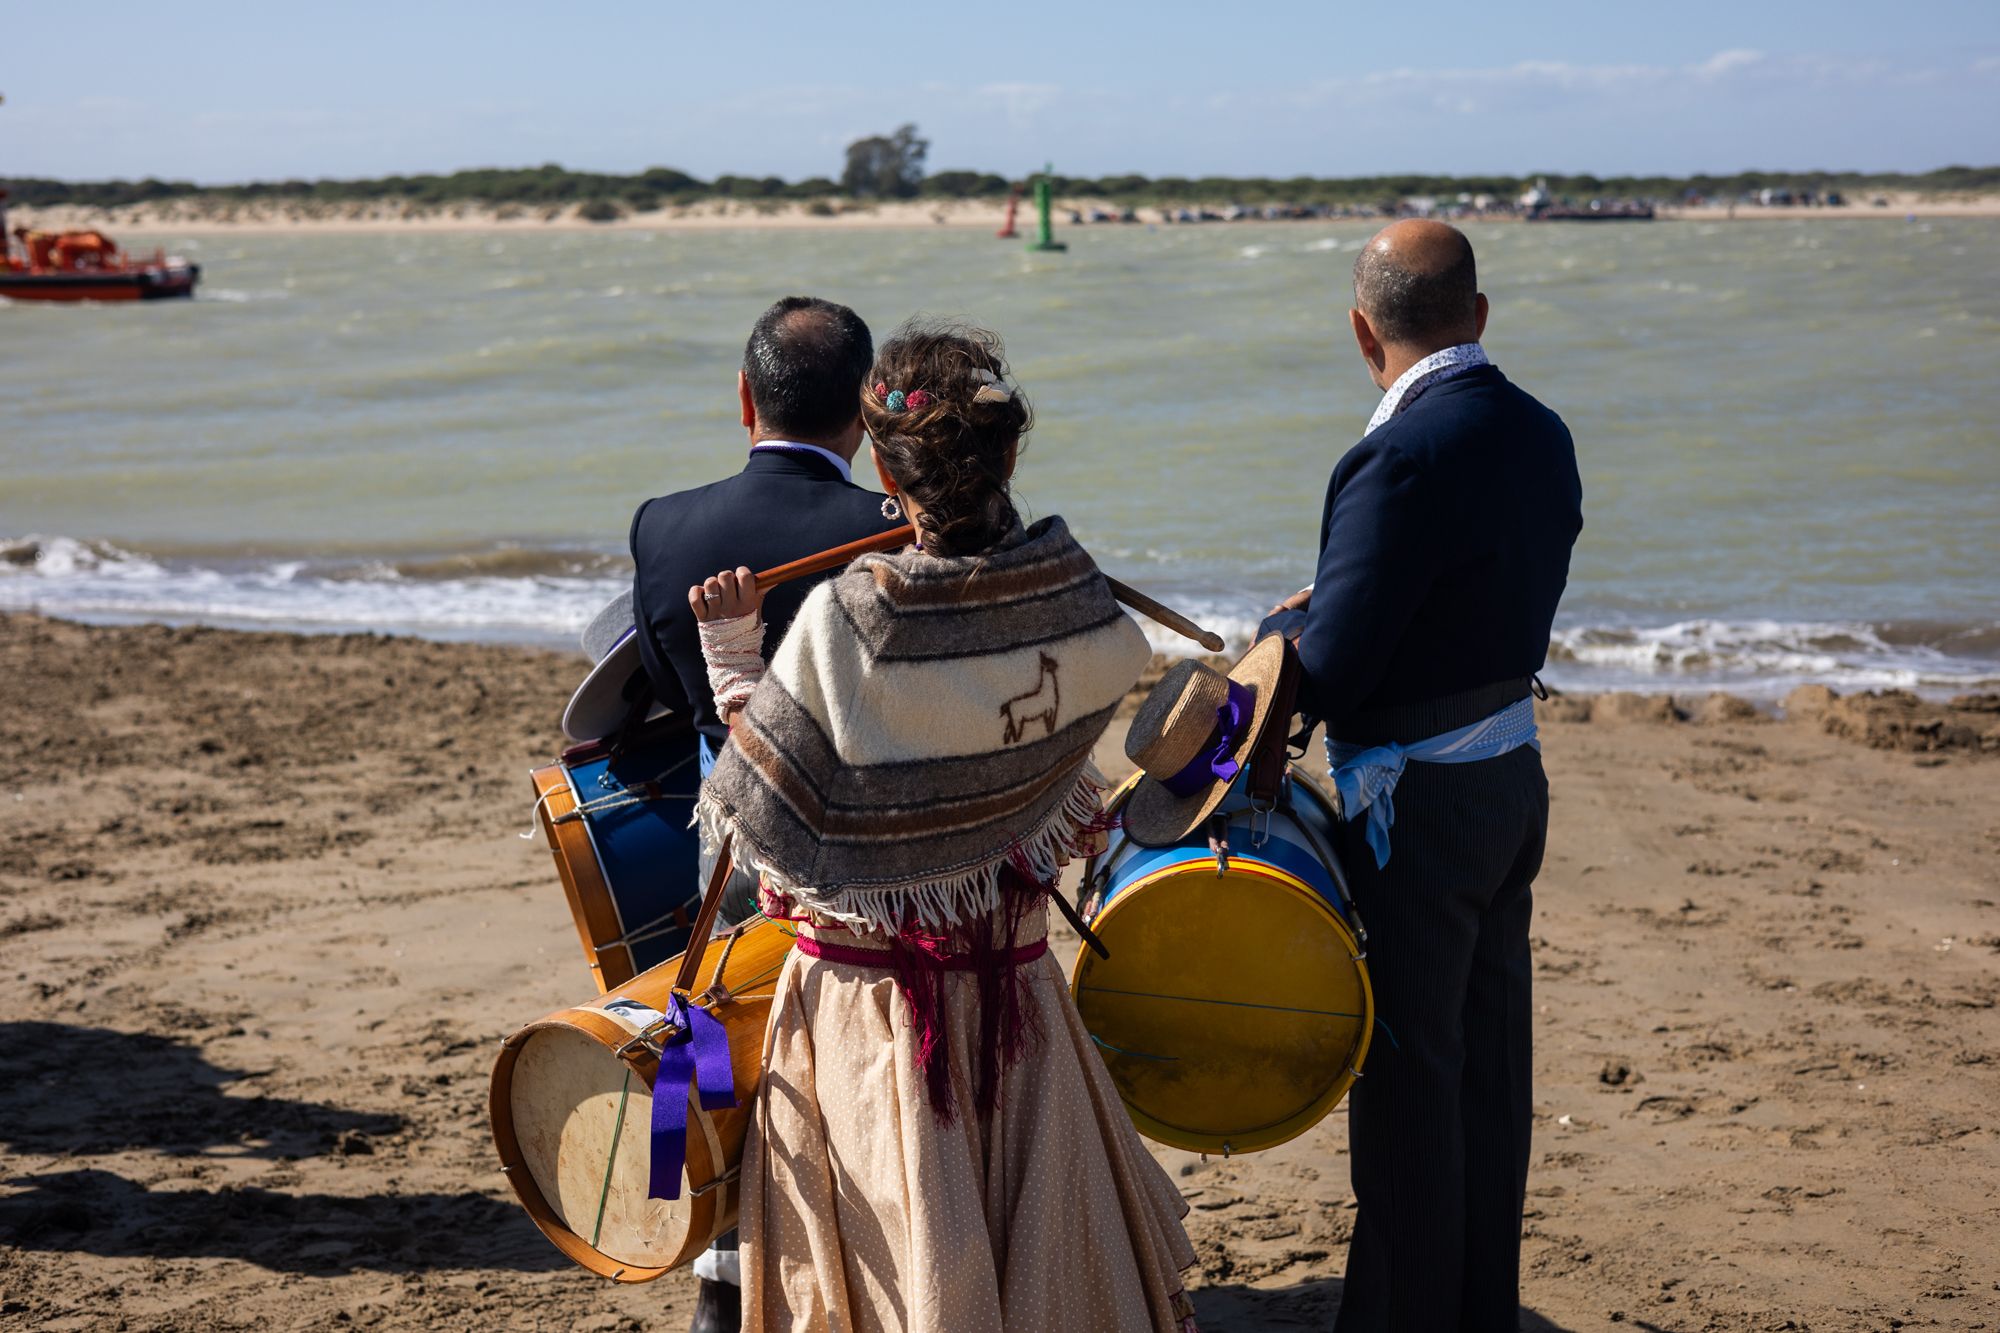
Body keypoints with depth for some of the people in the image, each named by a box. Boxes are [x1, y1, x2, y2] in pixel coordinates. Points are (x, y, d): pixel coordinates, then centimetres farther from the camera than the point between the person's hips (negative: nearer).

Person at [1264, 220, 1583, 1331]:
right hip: (1513, 772, 9)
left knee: (1407, 1075, 4)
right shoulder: (1540, 434, 4)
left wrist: (1279, 631, -2)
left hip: (1419, 806, -9)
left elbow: (1329, 671, -23)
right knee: (1486, 1066, 18)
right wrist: (1328, 605, 10)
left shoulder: (1400, 459, -23)